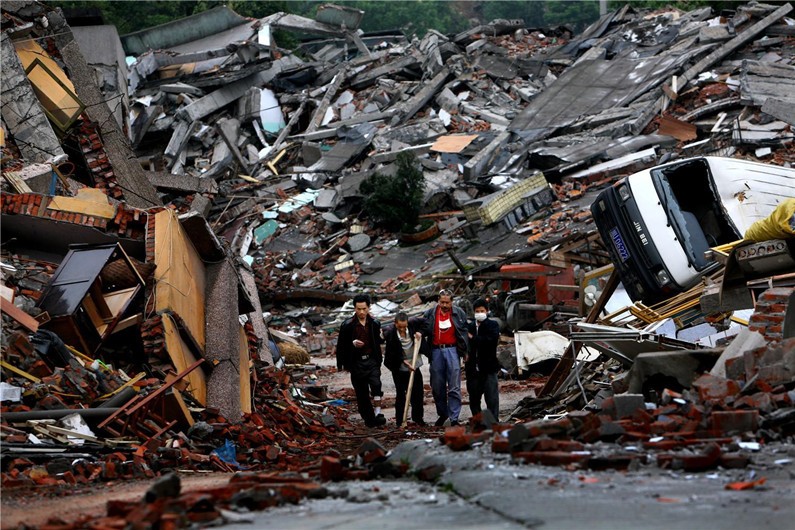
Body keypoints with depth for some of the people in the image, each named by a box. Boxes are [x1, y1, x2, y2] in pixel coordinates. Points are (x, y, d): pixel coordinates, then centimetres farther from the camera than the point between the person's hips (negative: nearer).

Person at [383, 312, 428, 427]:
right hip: (399, 369, -3)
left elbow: (423, 323, 12)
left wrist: (420, 332, -4)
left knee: (417, 393, 7)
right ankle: (400, 421, 9)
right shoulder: (390, 334, -19)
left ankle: (417, 417, 21)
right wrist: (405, 363, -21)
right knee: (400, 395, 1)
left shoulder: (413, 324, -10)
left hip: (414, 366, 3)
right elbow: (393, 354, -16)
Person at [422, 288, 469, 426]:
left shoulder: (459, 313, 2)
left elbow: (464, 332, 5)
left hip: (452, 350, -2)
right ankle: (442, 414, 23)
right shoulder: (430, 314, 6)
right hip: (436, 351, 2)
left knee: (454, 388, -6)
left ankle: (454, 418, -4)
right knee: (437, 387, 8)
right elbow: (424, 329, 17)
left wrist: (465, 351, 2)